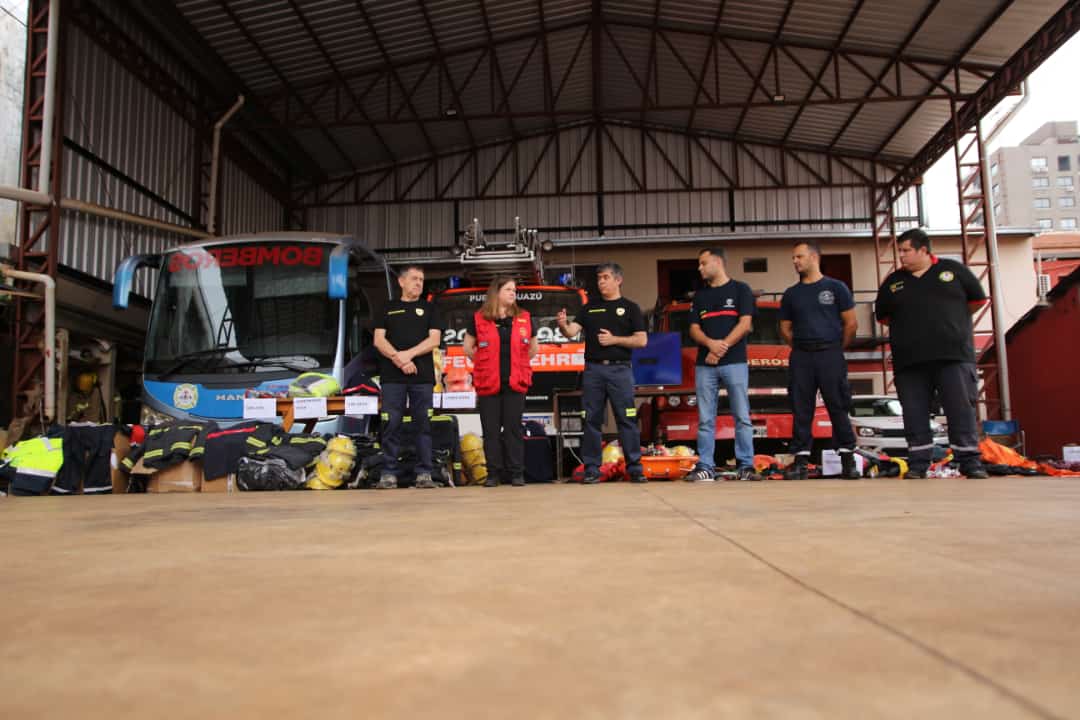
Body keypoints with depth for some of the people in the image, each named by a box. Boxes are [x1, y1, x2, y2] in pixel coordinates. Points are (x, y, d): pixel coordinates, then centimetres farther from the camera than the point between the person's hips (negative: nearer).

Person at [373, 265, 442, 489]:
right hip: (392, 376, 0)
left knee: (423, 424, -1)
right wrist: (398, 359, -11)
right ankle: (388, 474, 2)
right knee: (391, 424, -3)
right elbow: (379, 340, 4)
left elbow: (434, 339, 1)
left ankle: (424, 473, 3)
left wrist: (408, 354, -11)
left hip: (423, 376, 0)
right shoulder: (388, 308, 15)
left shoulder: (428, 309, 14)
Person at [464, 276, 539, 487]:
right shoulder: (478, 319, 3)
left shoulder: (524, 319, 8)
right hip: (488, 383, -1)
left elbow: (533, 349, 18)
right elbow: (468, 348, 11)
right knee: (491, 430, 2)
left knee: (513, 428, 1)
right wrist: (484, 364, 11)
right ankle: (493, 474, 9)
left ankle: (516, 473, 7)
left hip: (515, 383, 1)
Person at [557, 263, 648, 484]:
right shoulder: (590, 307, 16)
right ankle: (591, 470, 8)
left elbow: (641, 340, 1)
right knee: (591, 421, 2)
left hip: (620, 369, -2)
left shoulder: (630, 307, 9)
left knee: (627, 420, -3)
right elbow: (572, 332, 5)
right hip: (593, 369, 2)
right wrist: (563, 325, -17)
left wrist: (614, 339, -9)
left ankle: (634, 468, 3)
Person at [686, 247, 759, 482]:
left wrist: (722, 347, -11)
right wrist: (711, 343, -10)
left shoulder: (740, 289, 8)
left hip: (735, 362, -3)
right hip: (704, 365, 4)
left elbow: (745, 324, -2)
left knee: (742, 417, -4)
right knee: (705, 420, 0)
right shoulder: (700, 295, 19)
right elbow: (694, 329, 11)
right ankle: (705, 467, 3)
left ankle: (745, 466, 0)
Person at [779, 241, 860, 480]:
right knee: (801, 411, 1)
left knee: (839, 408, -1)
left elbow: (851, 323, 3)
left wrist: (837, 350, 5)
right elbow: (785, 329, 17)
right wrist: (801, 348, 8)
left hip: (830, 355, -3)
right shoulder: (791, 294, 13)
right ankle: (801, 461, 3)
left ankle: (848, 460, 5)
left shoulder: (836, 287, 4)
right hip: (800, 357, 3)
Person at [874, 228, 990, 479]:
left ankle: (970, 462, 4)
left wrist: (951, 319, 14)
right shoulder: (893, 282, 12)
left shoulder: (952, 270, 6)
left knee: (961, 409, -3)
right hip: (909, 361, 2)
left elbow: (978, 299, 13)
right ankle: (918, 463, 8)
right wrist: (906, 325, 13)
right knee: (914, 414, 2)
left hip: (953, 355, -2)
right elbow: (882, 315, 22)